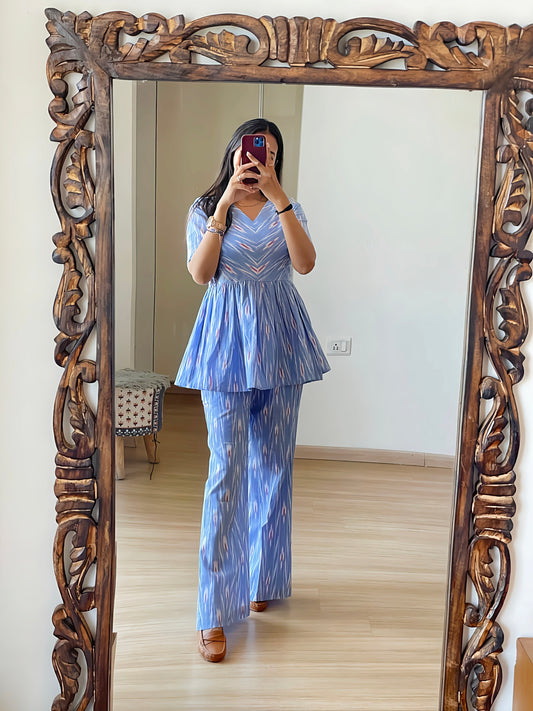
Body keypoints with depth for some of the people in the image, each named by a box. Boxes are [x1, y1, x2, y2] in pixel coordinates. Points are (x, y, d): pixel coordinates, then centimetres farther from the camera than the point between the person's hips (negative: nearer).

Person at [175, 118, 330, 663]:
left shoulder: (288, 210, 10)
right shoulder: (206, 208, 5)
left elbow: (305, 263, -10)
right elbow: (200, 272, -12)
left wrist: (277, 197, -16)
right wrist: (226, 203, -18)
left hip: (279, 341, 3)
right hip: (227, 340, -3)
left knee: (273, 464, 9)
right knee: (227, 469, -8)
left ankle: (261, 577, 28)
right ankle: (214, 611, -1)